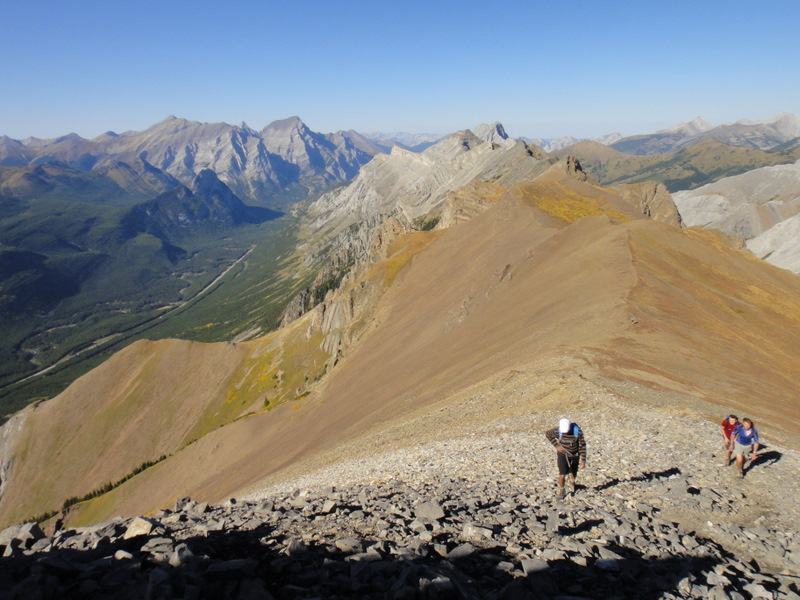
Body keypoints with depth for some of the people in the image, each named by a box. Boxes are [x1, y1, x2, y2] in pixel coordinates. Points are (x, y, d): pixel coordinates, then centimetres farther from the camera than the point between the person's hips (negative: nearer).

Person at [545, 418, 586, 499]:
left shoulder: (578, 431, -25)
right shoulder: (557, 431, -25)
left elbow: (582, 446, -14)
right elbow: (547, 434, -7)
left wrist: (583, 460, -14)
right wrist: (557, 446, -13)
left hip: (574, 455, 1)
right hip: (562, 455, -1)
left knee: (573, 473, 20)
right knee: (562, 474, -7)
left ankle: (574, 482, 55)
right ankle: (561, 491, 20)